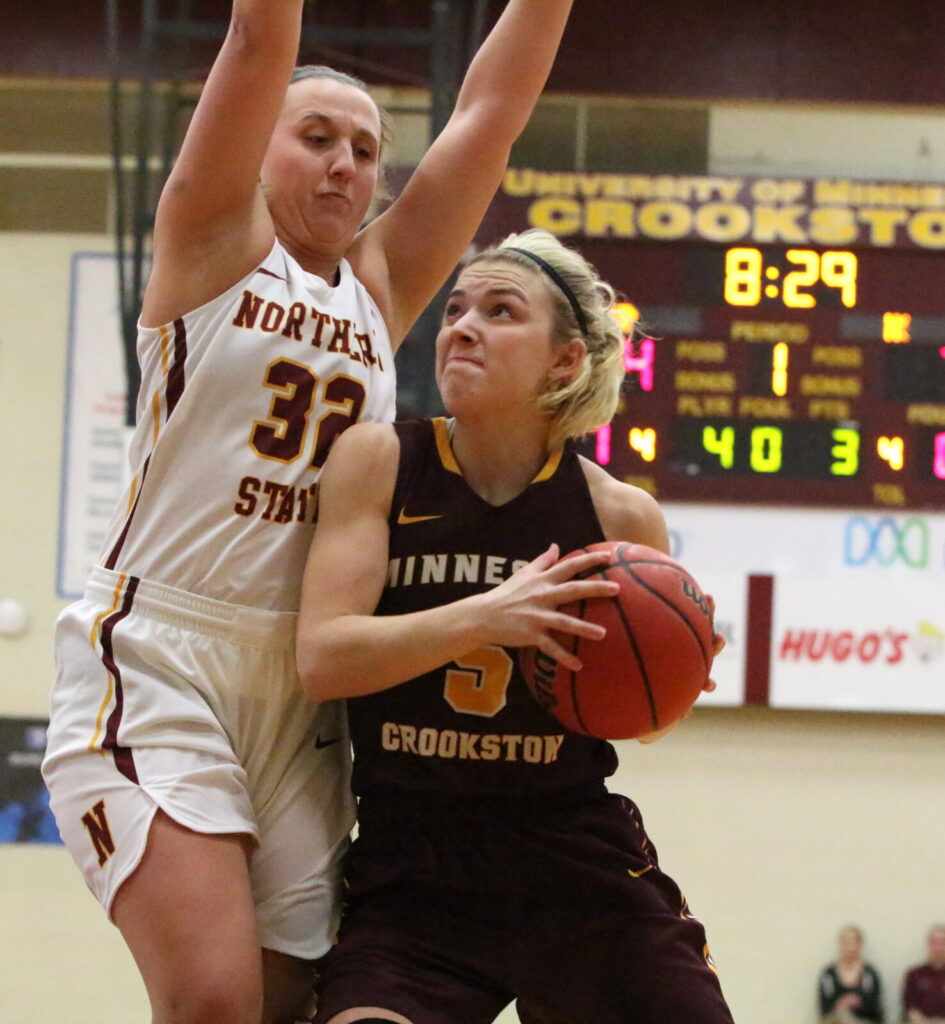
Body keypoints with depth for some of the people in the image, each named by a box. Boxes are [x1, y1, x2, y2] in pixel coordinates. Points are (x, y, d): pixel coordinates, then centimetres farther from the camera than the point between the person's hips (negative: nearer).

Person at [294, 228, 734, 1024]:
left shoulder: (621, 517, -1)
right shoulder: (377, 461, -4)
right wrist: (486, 617, -27)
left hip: (578, 865, 2)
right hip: (411, 875, -2)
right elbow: (322, 660, -14)